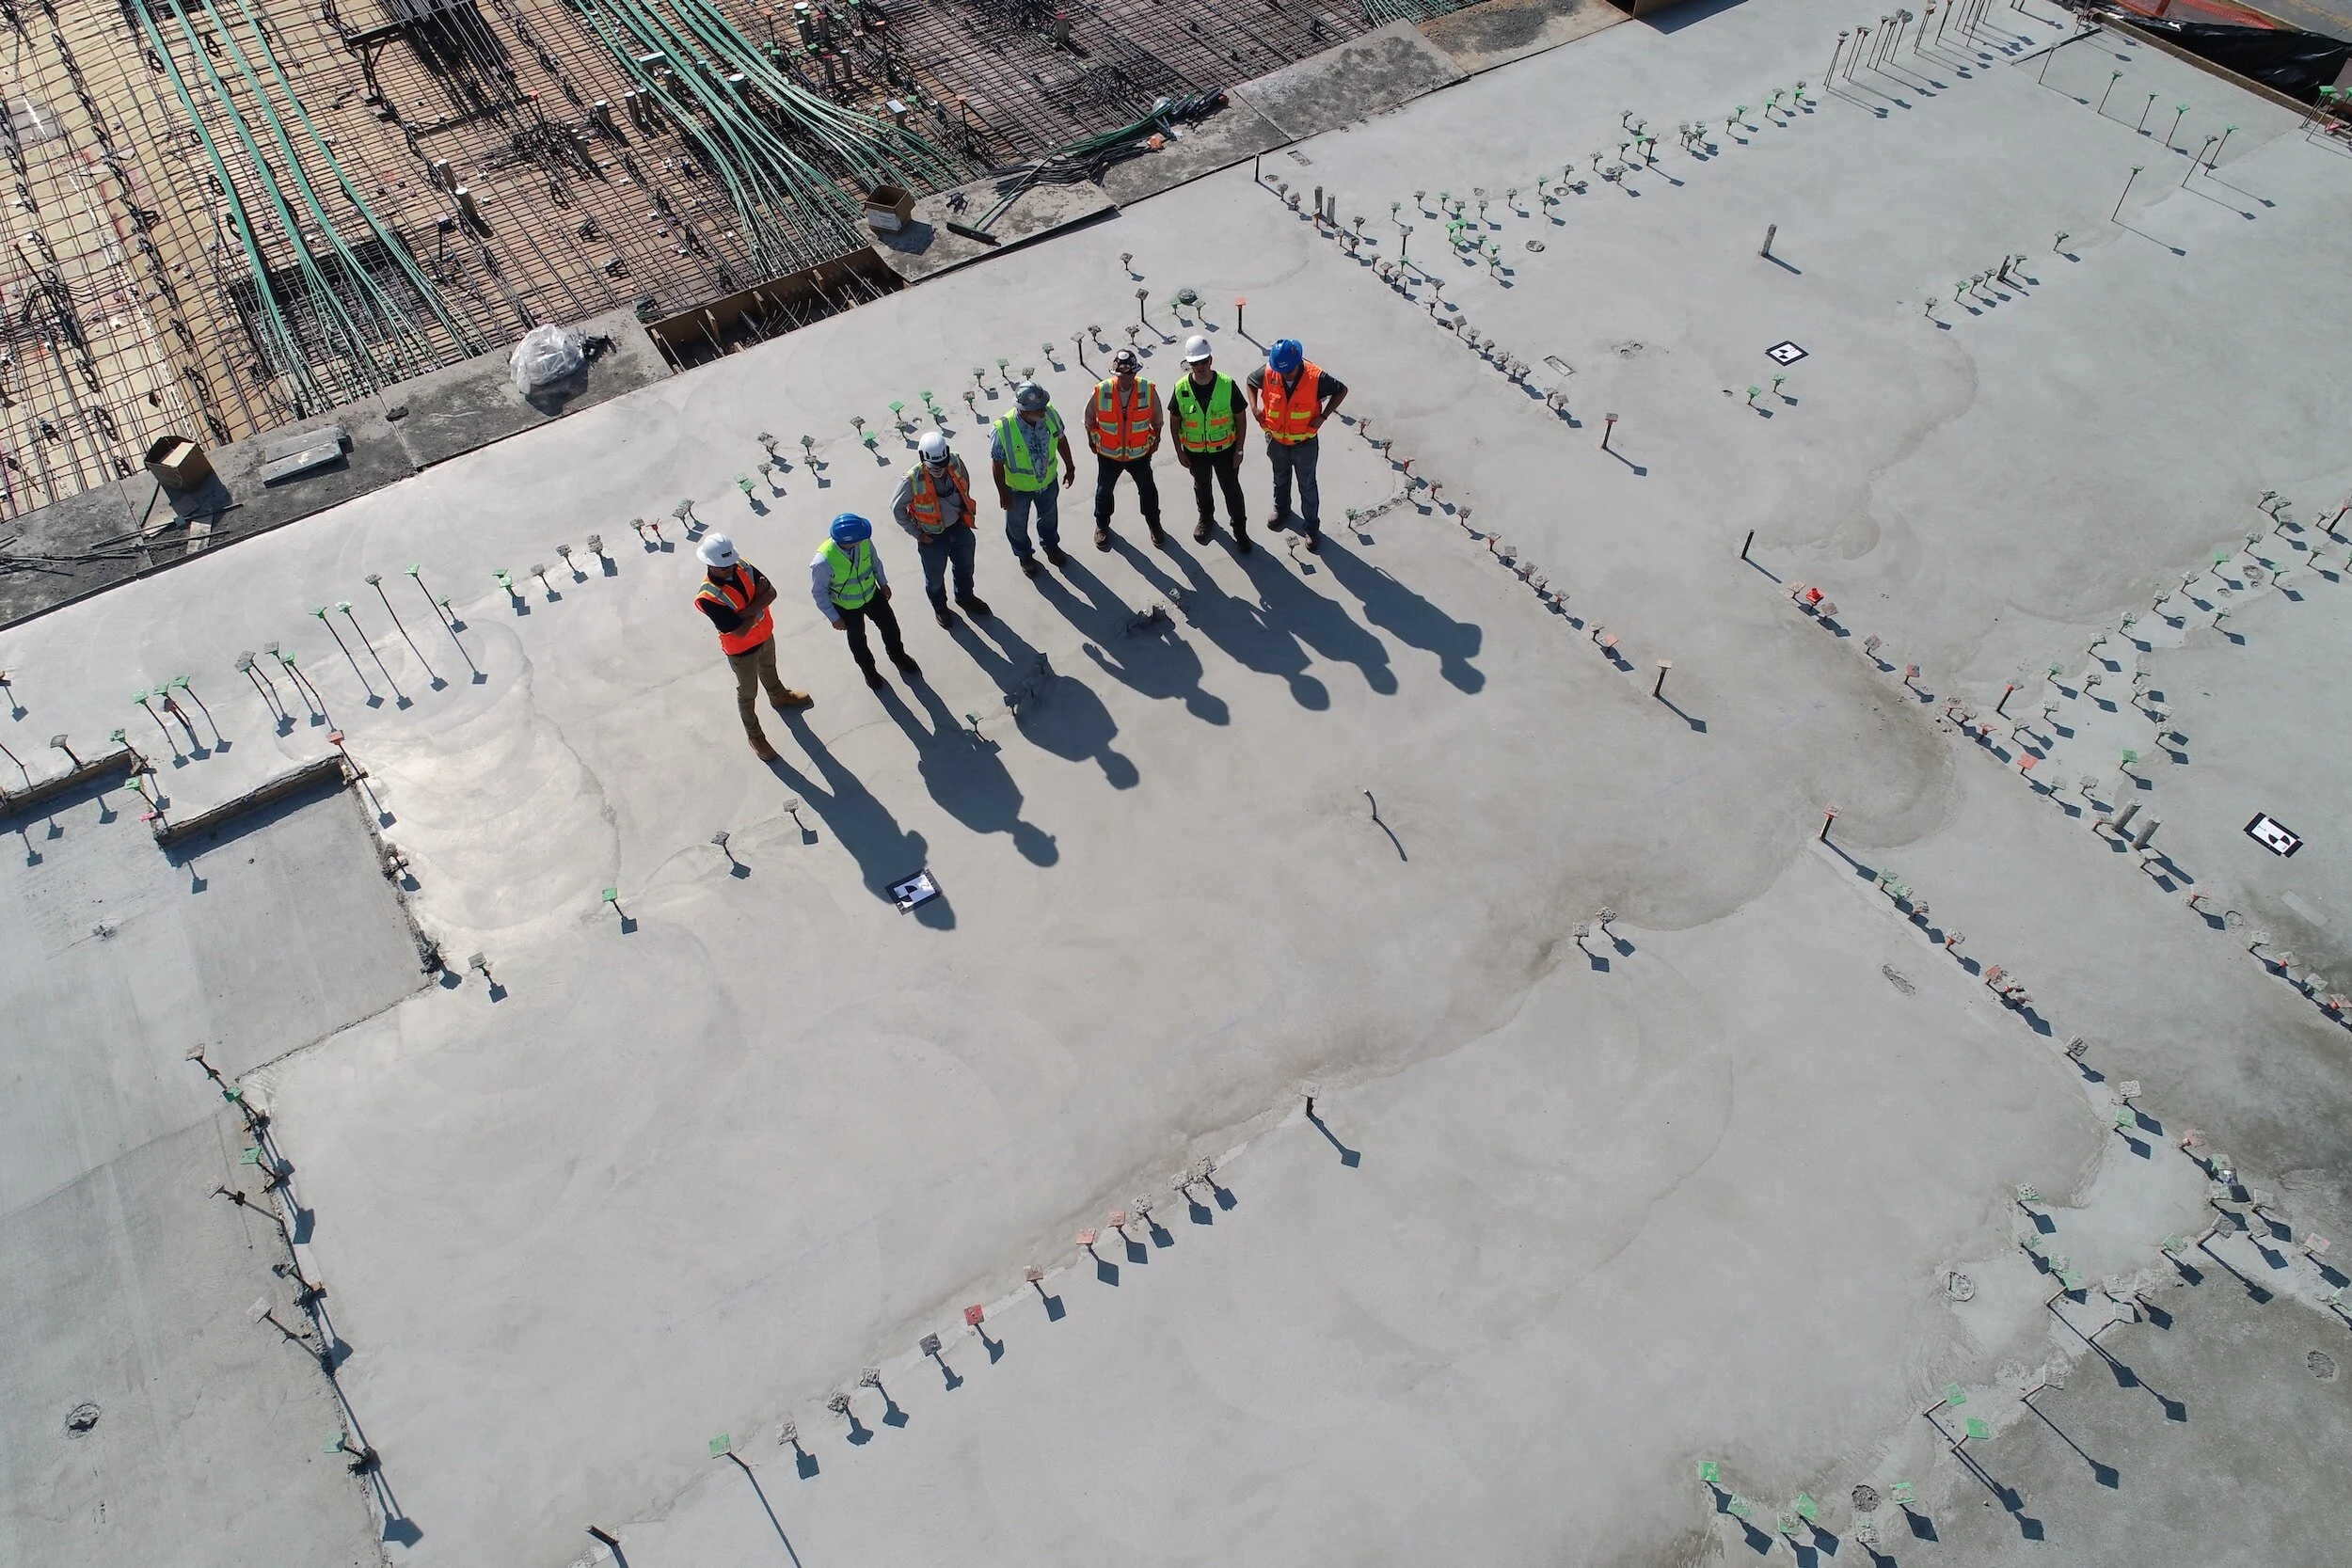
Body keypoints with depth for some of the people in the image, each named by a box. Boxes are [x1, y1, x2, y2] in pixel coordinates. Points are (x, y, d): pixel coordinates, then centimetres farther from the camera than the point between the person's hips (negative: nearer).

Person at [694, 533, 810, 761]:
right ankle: (755, 736, 39)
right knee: (748, 692, 18)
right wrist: (757, 605, -22)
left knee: (769, 669, 35)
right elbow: (740, 631, -35)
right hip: (742, 649, -6)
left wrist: (747, 610, -33)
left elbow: (771, 592, -19)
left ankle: (780, 696, 66)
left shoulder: (741, 566, -19)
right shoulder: (708, 597, -37)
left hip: (765, 634, 6)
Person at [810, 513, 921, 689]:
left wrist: (883, 583, 6)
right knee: (857, 641, 22)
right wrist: (834, 618, -15)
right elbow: (819, 593, -22)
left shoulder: (865, 542, -28)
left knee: (890, 627, 22)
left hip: (872, 595, 3)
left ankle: (898, 656, 54)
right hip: (847, 607, -3)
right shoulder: (823, 562, -38)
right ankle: (868, 669, 53)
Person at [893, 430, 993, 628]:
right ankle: (940, 608, 50)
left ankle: (965, 597, 57)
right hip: (932, 537, -4)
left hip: (959, 528, 4)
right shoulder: (912, 480, -31)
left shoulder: (956, 463, -19)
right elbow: (897, 509, -14)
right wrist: (917, 534, -10)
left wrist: (965, 511, 7)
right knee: (935, 577, 20)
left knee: (965, 567, 28)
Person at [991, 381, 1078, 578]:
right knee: (1017, 525, 24)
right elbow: (997, 464, -21)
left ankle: (1051, 545, 62)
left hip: (1048, 482, 3)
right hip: (1018, 488, -3)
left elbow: (1061, 440, -5)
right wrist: (1003, 494, -12)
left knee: (1049, 517, 31)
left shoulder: (1050, 414, -26)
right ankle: (1024, 556, 54)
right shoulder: (1003, 430, -36)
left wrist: (1070, 467, 5)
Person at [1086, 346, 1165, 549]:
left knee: (1148, 490, 20)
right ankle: (1102, 526, 46)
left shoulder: (1149, 390, -21)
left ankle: (1154, 524, 46)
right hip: (1108, 454, 0)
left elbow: (1157, 419, -2)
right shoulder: (1101, 392, -23)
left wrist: (1155, 441, 9)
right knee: (1104, 491, 20)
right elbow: (1090, 419, -4)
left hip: (1139, 454, 1)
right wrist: (1092, 442, 7)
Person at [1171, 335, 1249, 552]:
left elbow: (1241, 419, -9)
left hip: (1224, 449, -2)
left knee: (1232, 489, 11)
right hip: (1195, 451, 2)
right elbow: (1174, 421, -2)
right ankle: (1206, 518, 52)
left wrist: (1239, 450, -7)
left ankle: (1240, 530, 30)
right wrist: (1179, 451, 0)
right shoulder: (1181, 388, -16)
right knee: (1201, 487, 24)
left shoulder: (1227, 385, -20)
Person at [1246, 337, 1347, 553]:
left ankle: (1312, 527, 35)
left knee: (1308, 487, 16)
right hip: (1276, 441, 3)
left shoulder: (1316, 377, -28)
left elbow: (1341, 390, -11)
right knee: (1280, 480, 28)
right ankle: (1281, 510, 56)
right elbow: (1251, 381, 2)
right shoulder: (1268, 372, -21)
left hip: (1304, 444, -3)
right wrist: (1254, 408, -12)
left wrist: (1323, 416, -19)